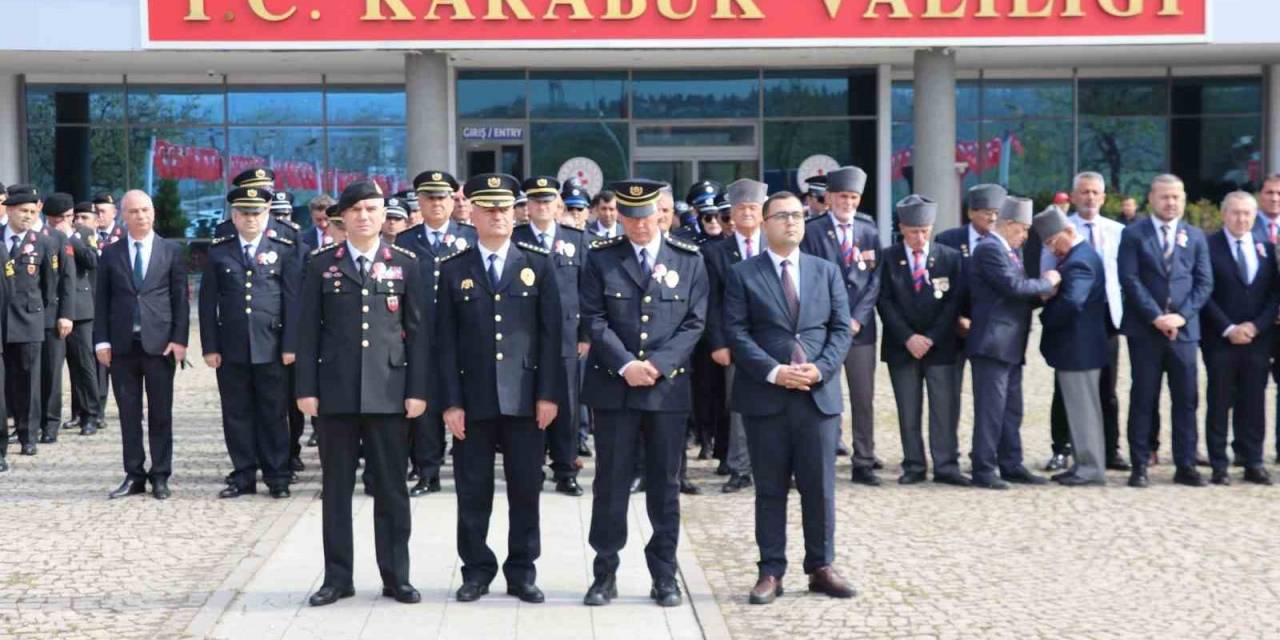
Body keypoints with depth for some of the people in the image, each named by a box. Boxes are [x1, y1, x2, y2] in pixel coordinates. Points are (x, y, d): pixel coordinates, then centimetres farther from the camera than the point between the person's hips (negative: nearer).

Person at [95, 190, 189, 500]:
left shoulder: (171, 251, 4)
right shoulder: (110, 253, 8)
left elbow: (181, 298, 2)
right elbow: (101, 300, 7)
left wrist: (179, 339, -6)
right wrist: (101, 341, -1)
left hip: (159, 343, -1)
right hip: (123, 344, 1)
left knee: (160, 413, 2)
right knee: (129, 413, 5)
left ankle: (160, 475, 8)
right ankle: (134, 475, 11)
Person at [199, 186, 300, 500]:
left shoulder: (284, 250, 4)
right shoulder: (218, 252, 7)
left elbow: (293, 300, 1)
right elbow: (208, 302, 6)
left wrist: (290, 345, -5)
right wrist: (210, 347, -1)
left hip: (270, 347, -1)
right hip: (231, 349, 1)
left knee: (273, 414, 3)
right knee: (237, 414, 5)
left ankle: (277, 476, 10)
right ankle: (244, 476, 13)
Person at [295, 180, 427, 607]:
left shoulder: (404, 264, 6)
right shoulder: (322, 264, 6)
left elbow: (416, 330, 5)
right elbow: (308, 329, 5)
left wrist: (417, 390, -2)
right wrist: (306, 388, -2)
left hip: (388, 392, 0)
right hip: (336, 392, 0)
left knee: (391, 489, 5)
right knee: (336, 488, 6)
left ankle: (396, 577, 13)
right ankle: (337, 578, 14)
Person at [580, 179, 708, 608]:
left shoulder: (689, 260, 6)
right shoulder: (601, 258, 3)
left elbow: (694, 322, 2)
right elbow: (594, 319, -2)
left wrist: (657, 364, -10)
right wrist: (625, 365, -14)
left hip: (668, 386, 1)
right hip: (613, 386, -1)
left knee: (665, 485, 6)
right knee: (611, 482, 2)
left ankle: (664, 576, 14)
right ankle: (605, 573, 9)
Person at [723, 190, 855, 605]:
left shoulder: (827, 271, 13)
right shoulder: (743, 274, 3)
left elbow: (841, 328, 7)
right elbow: (736, 332, -5)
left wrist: (821, 368, -10)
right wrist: (774, 371, -15)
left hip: (819, 395, 2)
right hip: (765, 398, -2)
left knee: (820, 488, 4)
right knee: (770, 490, 4)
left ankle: (821, 567, 14)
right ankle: (771, 572, 9)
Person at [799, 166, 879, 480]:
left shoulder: (869, 231, 10)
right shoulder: (813, 231, 1)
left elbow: (875, 279, 6)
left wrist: (857, 318, -6)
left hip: (860, 327, 3)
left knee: (864, 398, 4)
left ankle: (864, 464, 9)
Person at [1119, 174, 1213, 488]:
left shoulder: (1195, 236, 12)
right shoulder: (1133, 234, 3)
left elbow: (1204, 282, 6)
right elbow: (1129, 280, -5)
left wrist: (1182, 315, -8)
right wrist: (1155, 317, -13)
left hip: (1183, 329, 3)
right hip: (1144, 329, -2)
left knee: (1186, 399, 3)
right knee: (1143, 399, 1)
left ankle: (1186, 466, 9)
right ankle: (1139, 467, 4)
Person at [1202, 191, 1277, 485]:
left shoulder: (1267, 248, 11)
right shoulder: (1208, 246, -2)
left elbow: (1274, 293, 7)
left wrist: (1256, 326, -6)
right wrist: (1228, 328, -12)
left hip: (1257, 338, 3)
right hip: (1220, 339, -3)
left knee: (1254, 403, 5)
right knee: (1219, 403, 0)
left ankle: (1253, 463, 11)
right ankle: (1219, 466, 4)